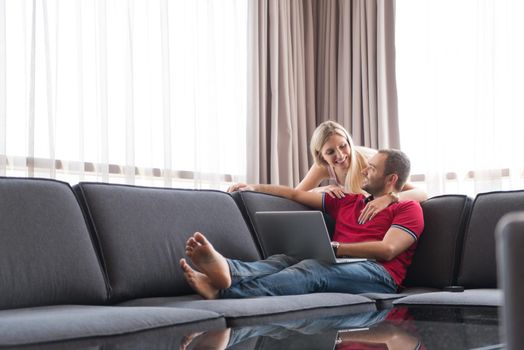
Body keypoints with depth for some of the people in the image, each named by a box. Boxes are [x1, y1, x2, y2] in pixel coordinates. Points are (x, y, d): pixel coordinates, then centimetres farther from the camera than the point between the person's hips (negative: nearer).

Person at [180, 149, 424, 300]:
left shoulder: (408, 209, 10)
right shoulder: (347, 202, 30)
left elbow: (387, 250, -7)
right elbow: (297, 194, 32)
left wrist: (334, 247, -11)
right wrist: (255, 187, 28)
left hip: (378, 274, -7)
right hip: (336, 267, 7)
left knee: (312, 269, -34)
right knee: (283, 260, -22)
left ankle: (225, 290, -59)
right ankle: (227, 271, -55)